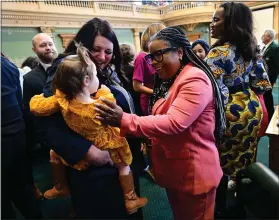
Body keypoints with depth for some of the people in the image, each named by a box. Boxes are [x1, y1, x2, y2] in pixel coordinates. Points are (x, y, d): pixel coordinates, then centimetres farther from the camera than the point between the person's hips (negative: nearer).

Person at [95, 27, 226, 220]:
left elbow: (174, 123, -33)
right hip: (172, 169, 8)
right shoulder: (167, 80, 8)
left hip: (194, 172, -8)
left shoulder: (195, 80, -22)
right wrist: (149, 138, 4)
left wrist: (124, 120, -35)